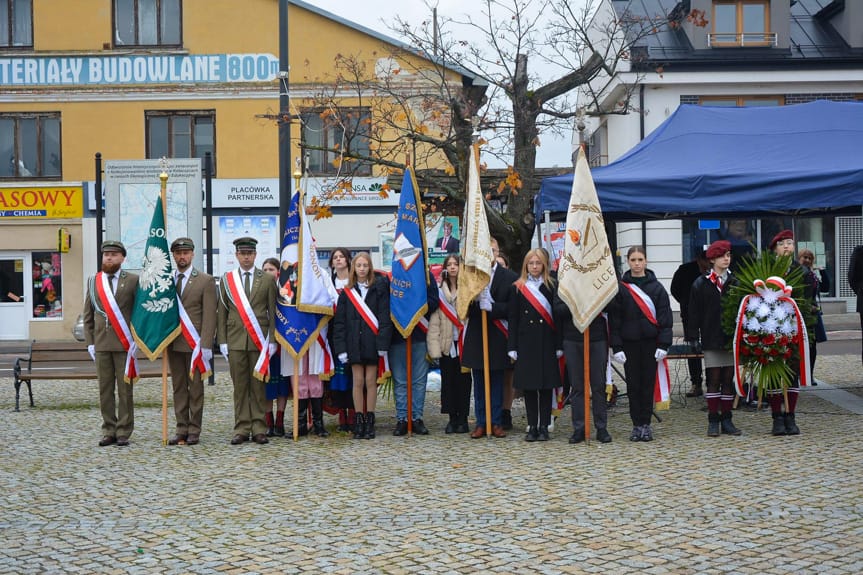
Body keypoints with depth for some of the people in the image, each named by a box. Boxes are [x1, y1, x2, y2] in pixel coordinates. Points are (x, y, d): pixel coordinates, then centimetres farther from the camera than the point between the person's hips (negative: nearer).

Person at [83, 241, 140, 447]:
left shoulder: (132, 281, 1)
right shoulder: (93, 281, 11)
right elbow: (88, 316, 12)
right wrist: (90, 343, 5)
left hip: (124, 344, -3)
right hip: (101, 344, 3)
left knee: (125, 389, 0)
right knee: (105, 390, 5)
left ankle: (124, 433, 5)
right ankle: (109, 431, 11)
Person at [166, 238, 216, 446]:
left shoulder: (205, 280, -1)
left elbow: (209, 316, -5)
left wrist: (205, 345, -12)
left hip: (194, 343, -4)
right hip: (173, 343, 4)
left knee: (195, 388, 1)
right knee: (178, 388, 7)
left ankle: (194, 431, 6)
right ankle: (181, 430, 12)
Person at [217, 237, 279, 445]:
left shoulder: (267, 280, 5)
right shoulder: (226, 280, 9)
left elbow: (273, 312, 4)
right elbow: (221, 313, 8)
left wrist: (272, 340, -3)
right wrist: (222, 341, 2)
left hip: (259, 340, -1)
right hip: (235, 340, 1)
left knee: (259, 385, 2)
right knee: (240, 386, 3)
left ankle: (259, 428, 6)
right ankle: (241, 428, 6)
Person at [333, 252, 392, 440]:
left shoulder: (379, 288, 1)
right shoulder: (347, 292, 7)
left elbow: (384, 317, -3)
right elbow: (339, 321, 6)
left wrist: (383, 343, -11)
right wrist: (340, 347, -2)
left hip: (372, 341, -2)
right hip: (354, 343, 2)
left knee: (371, 381, 2)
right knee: (358, 381, 3)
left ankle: (369, 420, 9)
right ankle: (359, 420, 8)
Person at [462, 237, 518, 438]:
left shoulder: (509, 277, -1)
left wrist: (491, 306, -17)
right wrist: (473, 300, -17)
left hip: (497, 337, -2)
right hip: (476, 336, 2)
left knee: (497, 380, 6)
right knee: (479, 382, 7)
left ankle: (497, 422, 12)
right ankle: (481, 423, 13)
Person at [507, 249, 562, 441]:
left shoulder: (551, 287, 6)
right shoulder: (517, 288, 7)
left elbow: (557, 316, 3)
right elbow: (513, 319, 4)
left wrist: (559, 345, -3)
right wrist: (512, 347, -2)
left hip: (547, 341, 0)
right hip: (525, 341, 0)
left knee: (546, 385, 0)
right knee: (528, 385, 3)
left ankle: (544, 426, 6)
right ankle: (532, 426, 10)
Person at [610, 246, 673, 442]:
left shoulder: (656, 287, 3)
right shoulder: (620, 288, 2)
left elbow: (665, 317, 1)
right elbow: (615, 319, 1)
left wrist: (663, 344, -7)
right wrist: (617, 347, -6)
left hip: (650, 342, 0)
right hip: (629, 343, 0)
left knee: (648, 383, 3)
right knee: (633, 384, 4)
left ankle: (646, 424, 12)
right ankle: (637, 425, 11)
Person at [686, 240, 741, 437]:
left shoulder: (735, 283, 9)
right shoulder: (701, 284, 2)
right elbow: (694, 313, 1)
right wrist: (693, 337, -6)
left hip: (731, 338, 2)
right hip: (711, 339, -2)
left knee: (728, 379, 5)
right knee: (713, 380, -1)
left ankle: (726, 420, 12)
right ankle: (713, 421, 5)